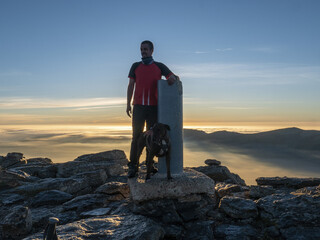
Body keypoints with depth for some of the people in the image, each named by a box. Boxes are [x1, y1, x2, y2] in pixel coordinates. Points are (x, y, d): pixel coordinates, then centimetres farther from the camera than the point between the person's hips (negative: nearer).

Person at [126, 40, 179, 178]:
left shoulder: (160, 66, 12)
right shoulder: (135, 66, 13)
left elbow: (175, 77, 12)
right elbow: (131, 85, 10)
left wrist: (173, 79, -14)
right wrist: (128, 104, 2)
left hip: (154, 106, 0)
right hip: (138, 106, 0)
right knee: (136, 136, -3)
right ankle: (133, 166, -1)